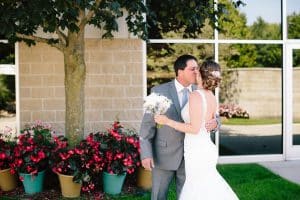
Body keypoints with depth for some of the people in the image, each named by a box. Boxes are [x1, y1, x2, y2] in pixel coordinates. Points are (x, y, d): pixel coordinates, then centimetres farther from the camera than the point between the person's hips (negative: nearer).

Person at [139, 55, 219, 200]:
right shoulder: (159, 91, -9)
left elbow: (212, 117, 7)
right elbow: (148, 124, -10)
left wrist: (214, 122, -18)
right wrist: (146, 154, -16)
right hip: (164, 155, -3)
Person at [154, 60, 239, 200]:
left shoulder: (196, 95, -19)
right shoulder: (212, 97, 7)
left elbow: (194, 128, -23)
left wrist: (167, 121, -17)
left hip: (198, 154, -9)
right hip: (206, 150, 9)